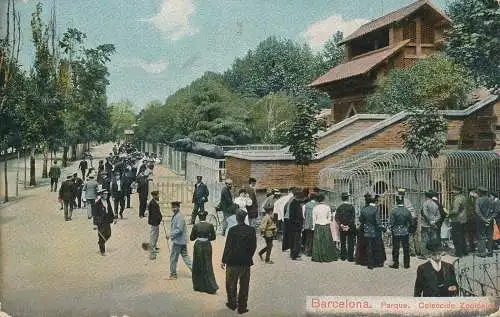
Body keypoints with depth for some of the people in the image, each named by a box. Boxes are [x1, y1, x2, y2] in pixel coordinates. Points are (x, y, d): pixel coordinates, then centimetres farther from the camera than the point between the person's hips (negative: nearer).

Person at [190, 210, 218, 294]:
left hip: (198, 246, -1)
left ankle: (198, 286, 20)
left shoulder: (196, 226, -9)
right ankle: (211, 286, 4)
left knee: (197, 266, 13)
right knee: (207, 266, 10)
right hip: (207, 246, 1)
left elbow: (191, 238, -3)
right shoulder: (210, 225, -6)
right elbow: (213, 237, 3)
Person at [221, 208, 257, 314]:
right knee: (244, 286, 11)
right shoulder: (251, 230, -6)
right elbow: (253, 246, -1)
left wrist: (224, 261, -1)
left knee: (231, 284, 15)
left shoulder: (232, 230, -13)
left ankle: (232, 304, 23)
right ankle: (242, 307, 15)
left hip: (232, 262, -2)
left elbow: (228, 246, -10)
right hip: (246, 262, 2)